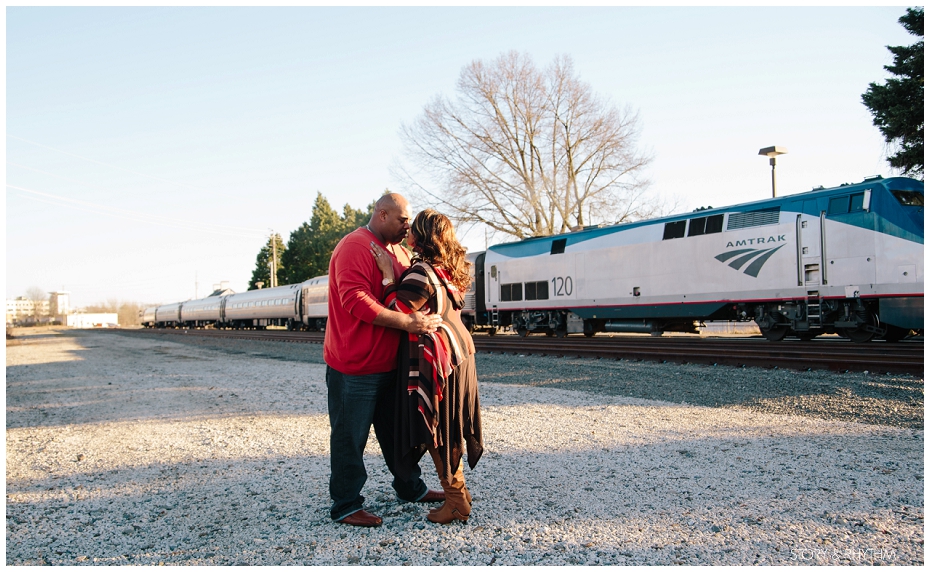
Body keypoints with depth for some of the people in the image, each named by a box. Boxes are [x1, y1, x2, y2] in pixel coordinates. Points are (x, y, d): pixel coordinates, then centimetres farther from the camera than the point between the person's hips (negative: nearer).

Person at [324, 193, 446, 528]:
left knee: (396, 430, 21)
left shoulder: (398, 250, 15)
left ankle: (410, 488, 36)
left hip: (389, 363, 9)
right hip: (354, 365, -9)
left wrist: (425, 318, 6)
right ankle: (345, 506, 15)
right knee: (350, 437, 2)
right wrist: (406, 321, -30)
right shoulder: (355, 247, -15)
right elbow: (356, 300, -26)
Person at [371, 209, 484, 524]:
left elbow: (397, 311, -20)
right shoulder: (448, 269, 10)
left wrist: (389, 274, -14)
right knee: (448, 430, 18)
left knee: (437, 431, 2)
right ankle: (458, 491, 28)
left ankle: (456, 503, 10)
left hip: (435, 361, -9)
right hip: (458, 352, 9)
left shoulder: (423, 271, -19)